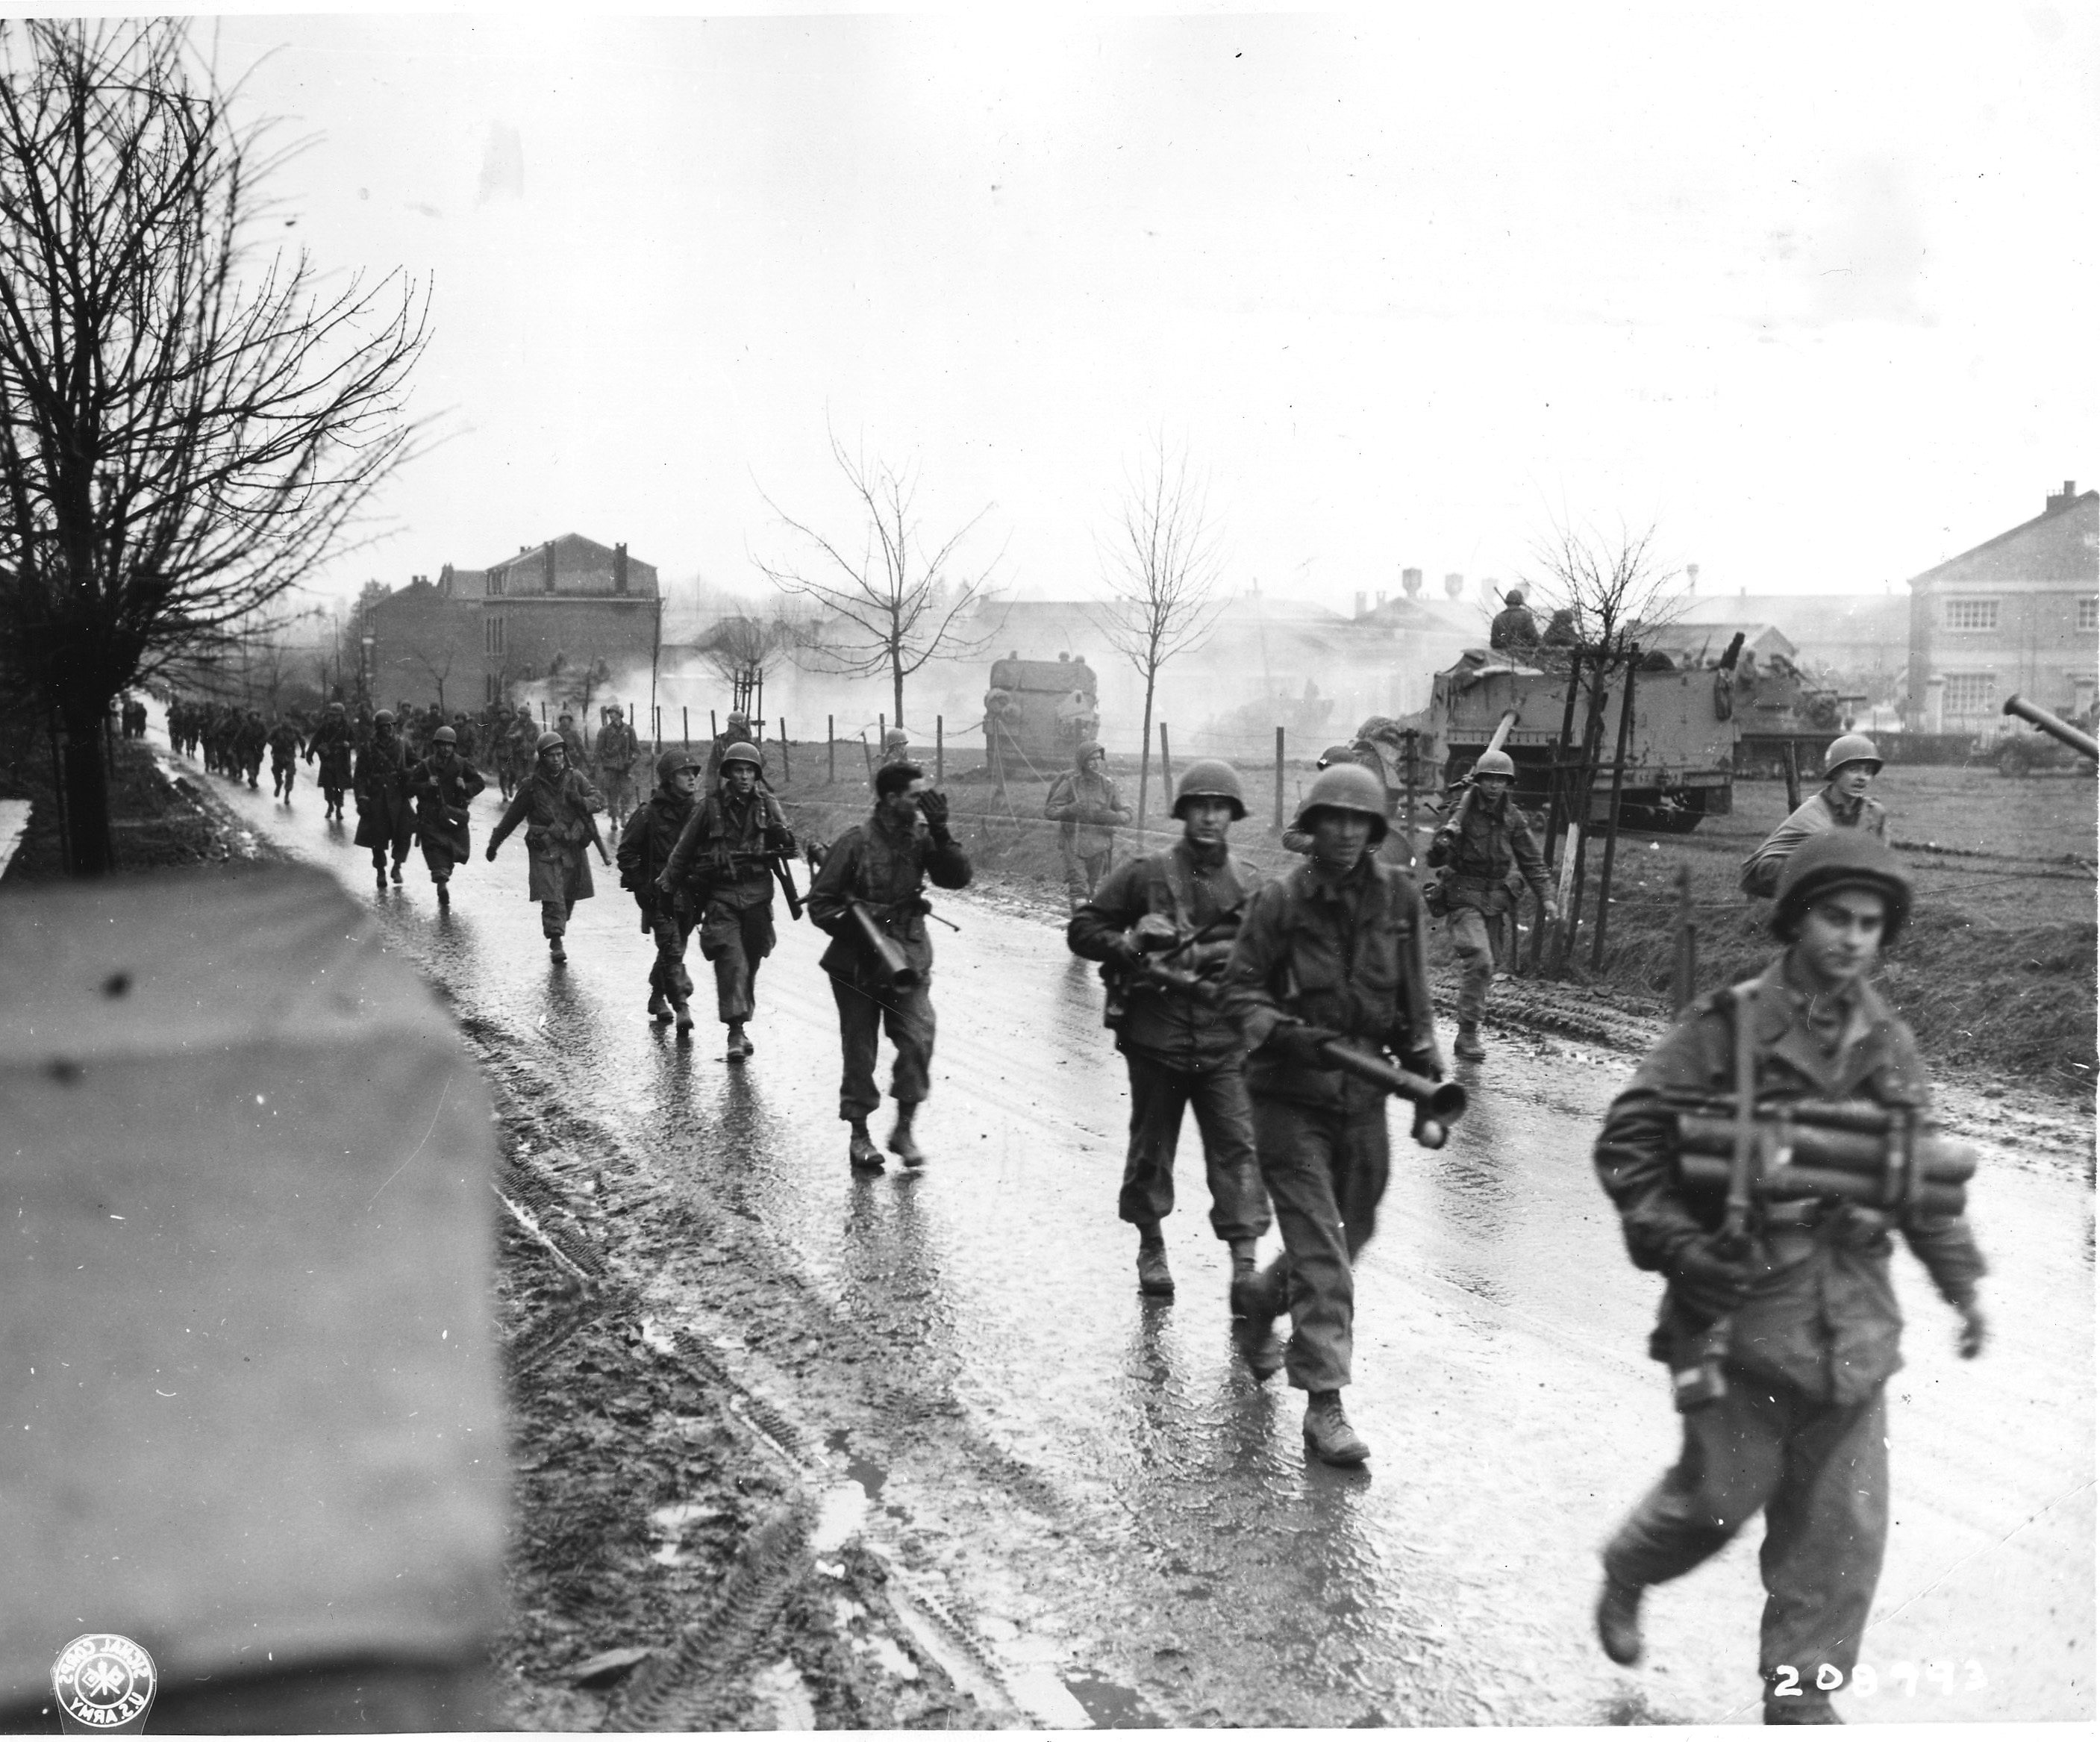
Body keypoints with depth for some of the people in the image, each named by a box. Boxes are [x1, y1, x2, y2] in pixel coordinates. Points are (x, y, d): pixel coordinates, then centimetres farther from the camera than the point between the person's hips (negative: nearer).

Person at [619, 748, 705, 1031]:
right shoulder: (649, 814, -8)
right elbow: (626, 852, -3)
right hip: (659, 895, -5)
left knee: (672, 949, 15)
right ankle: (681, 1006, -14)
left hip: (688, 896, 5)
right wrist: (640, 885, -8)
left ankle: (658, 998, 33)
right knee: (672, 950, -12)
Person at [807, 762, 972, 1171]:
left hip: (909, 960, 3)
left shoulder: (920, 836, -1)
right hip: (858, 964, -2)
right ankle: (858, 1135, 21)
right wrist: (854, 926, -21)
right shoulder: (856, 842, -12)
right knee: (859, 1050, 7)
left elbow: (958, 878, -9)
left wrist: (941, 834, -19)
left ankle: (904, 1128, 3)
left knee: (918, 1038, -12)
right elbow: (820, 902, -7)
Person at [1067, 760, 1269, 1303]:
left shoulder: (1250, 884, 5)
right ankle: (1151, 1248, 30)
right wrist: (1129, 945, -16)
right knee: (1151, 1145, 12)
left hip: (1225, 1041, 1)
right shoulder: (1144, 873, -1)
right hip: (1155, 1037, -1)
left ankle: (1245, 1262, -6)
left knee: (1238, 1146, -8)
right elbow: (1082, 930, 2)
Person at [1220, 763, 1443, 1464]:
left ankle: (1259, 1299, 47)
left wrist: (1426, 1074, 3)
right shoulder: (1281, 899, -10)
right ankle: (1324, 1406, -2)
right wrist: (1285, 1034, -23)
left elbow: (1413, 998, 9)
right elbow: (1240, 987, -6)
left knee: (1350, 1233, 18)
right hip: (1289, 1096, -4)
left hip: (1363, 1097, 5)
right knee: (1320, 1253, -8)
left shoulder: (1399, 896, 0)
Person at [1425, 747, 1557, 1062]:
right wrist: (1442, 842, -33)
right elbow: (1435, 859, -11)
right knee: (1478, 962, -20)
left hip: (1494, 901, 5)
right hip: (1462, 898, -5)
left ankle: (1470, 1027, 26)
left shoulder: (1513, 817, 3)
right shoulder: (1462, 810, -10)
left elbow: (1531, 860, 10)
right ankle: (1467, 1035, -14)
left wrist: (1546, 897, 0)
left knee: (1485, 971, 10)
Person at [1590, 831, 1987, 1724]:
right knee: (1720, 1496, 4)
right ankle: (1624, 1576, 35)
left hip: (1851, 1322, 5)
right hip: (1742, 1306, -4)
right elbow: (1627, 1142, -7)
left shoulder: (1887, 1044, 7)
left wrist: (1960, 1281, 13)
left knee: (1843, 1523, 5)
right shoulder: (1728, 1025, -8)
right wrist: (1674, 1242, -14)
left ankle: (1801, 1691, 22)